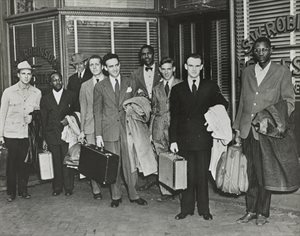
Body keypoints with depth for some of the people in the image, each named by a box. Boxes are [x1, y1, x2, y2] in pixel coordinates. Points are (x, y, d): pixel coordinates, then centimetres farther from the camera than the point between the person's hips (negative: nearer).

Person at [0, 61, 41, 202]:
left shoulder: (36, 93, 2)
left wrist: (32, 116, -5)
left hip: (27, 133, 2)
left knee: (24, 163, 7)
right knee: (12, 163, 3)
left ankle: (23, 190, 20)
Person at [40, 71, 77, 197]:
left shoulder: (70, 96, 6)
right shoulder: (45, 98, 10)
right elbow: (43, 120, 9)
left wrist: (69, 119, -9)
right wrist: (44, 138, 6)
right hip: (52, 136, 1)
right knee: (56, 162, 4)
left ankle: (68, 187, 10)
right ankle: (57, 187, 15)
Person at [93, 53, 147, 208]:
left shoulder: (129, 83, 8)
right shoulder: (100, 87, 4)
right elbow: (97, 112, 4)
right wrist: (98, 135, -1)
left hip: (127, 128, 1)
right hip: (109, 130, -1)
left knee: (130, 163, 2)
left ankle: (133, 195, 15)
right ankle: (116, 196, 18)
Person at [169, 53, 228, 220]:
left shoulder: (211, 87, 7)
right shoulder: (177, 89, 8)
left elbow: (223, 105, 12)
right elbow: (174, 117, 5)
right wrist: (173, 140, -1)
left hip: (204, 139, 0)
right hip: (184, 140, 1)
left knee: (202, 175, 4)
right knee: (187, 175, 5)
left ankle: (204, 209, 16)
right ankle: (187, 208, 17)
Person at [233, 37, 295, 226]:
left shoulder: (282, 72, 2)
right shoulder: (247, 72, 14)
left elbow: (289, 102, 1)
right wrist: (237, 128, 13)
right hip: (247, 131, 4)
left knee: (264, 174, 2)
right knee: (250, 173, 8)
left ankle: (263, 212, 15)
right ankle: (251, 210, 18)